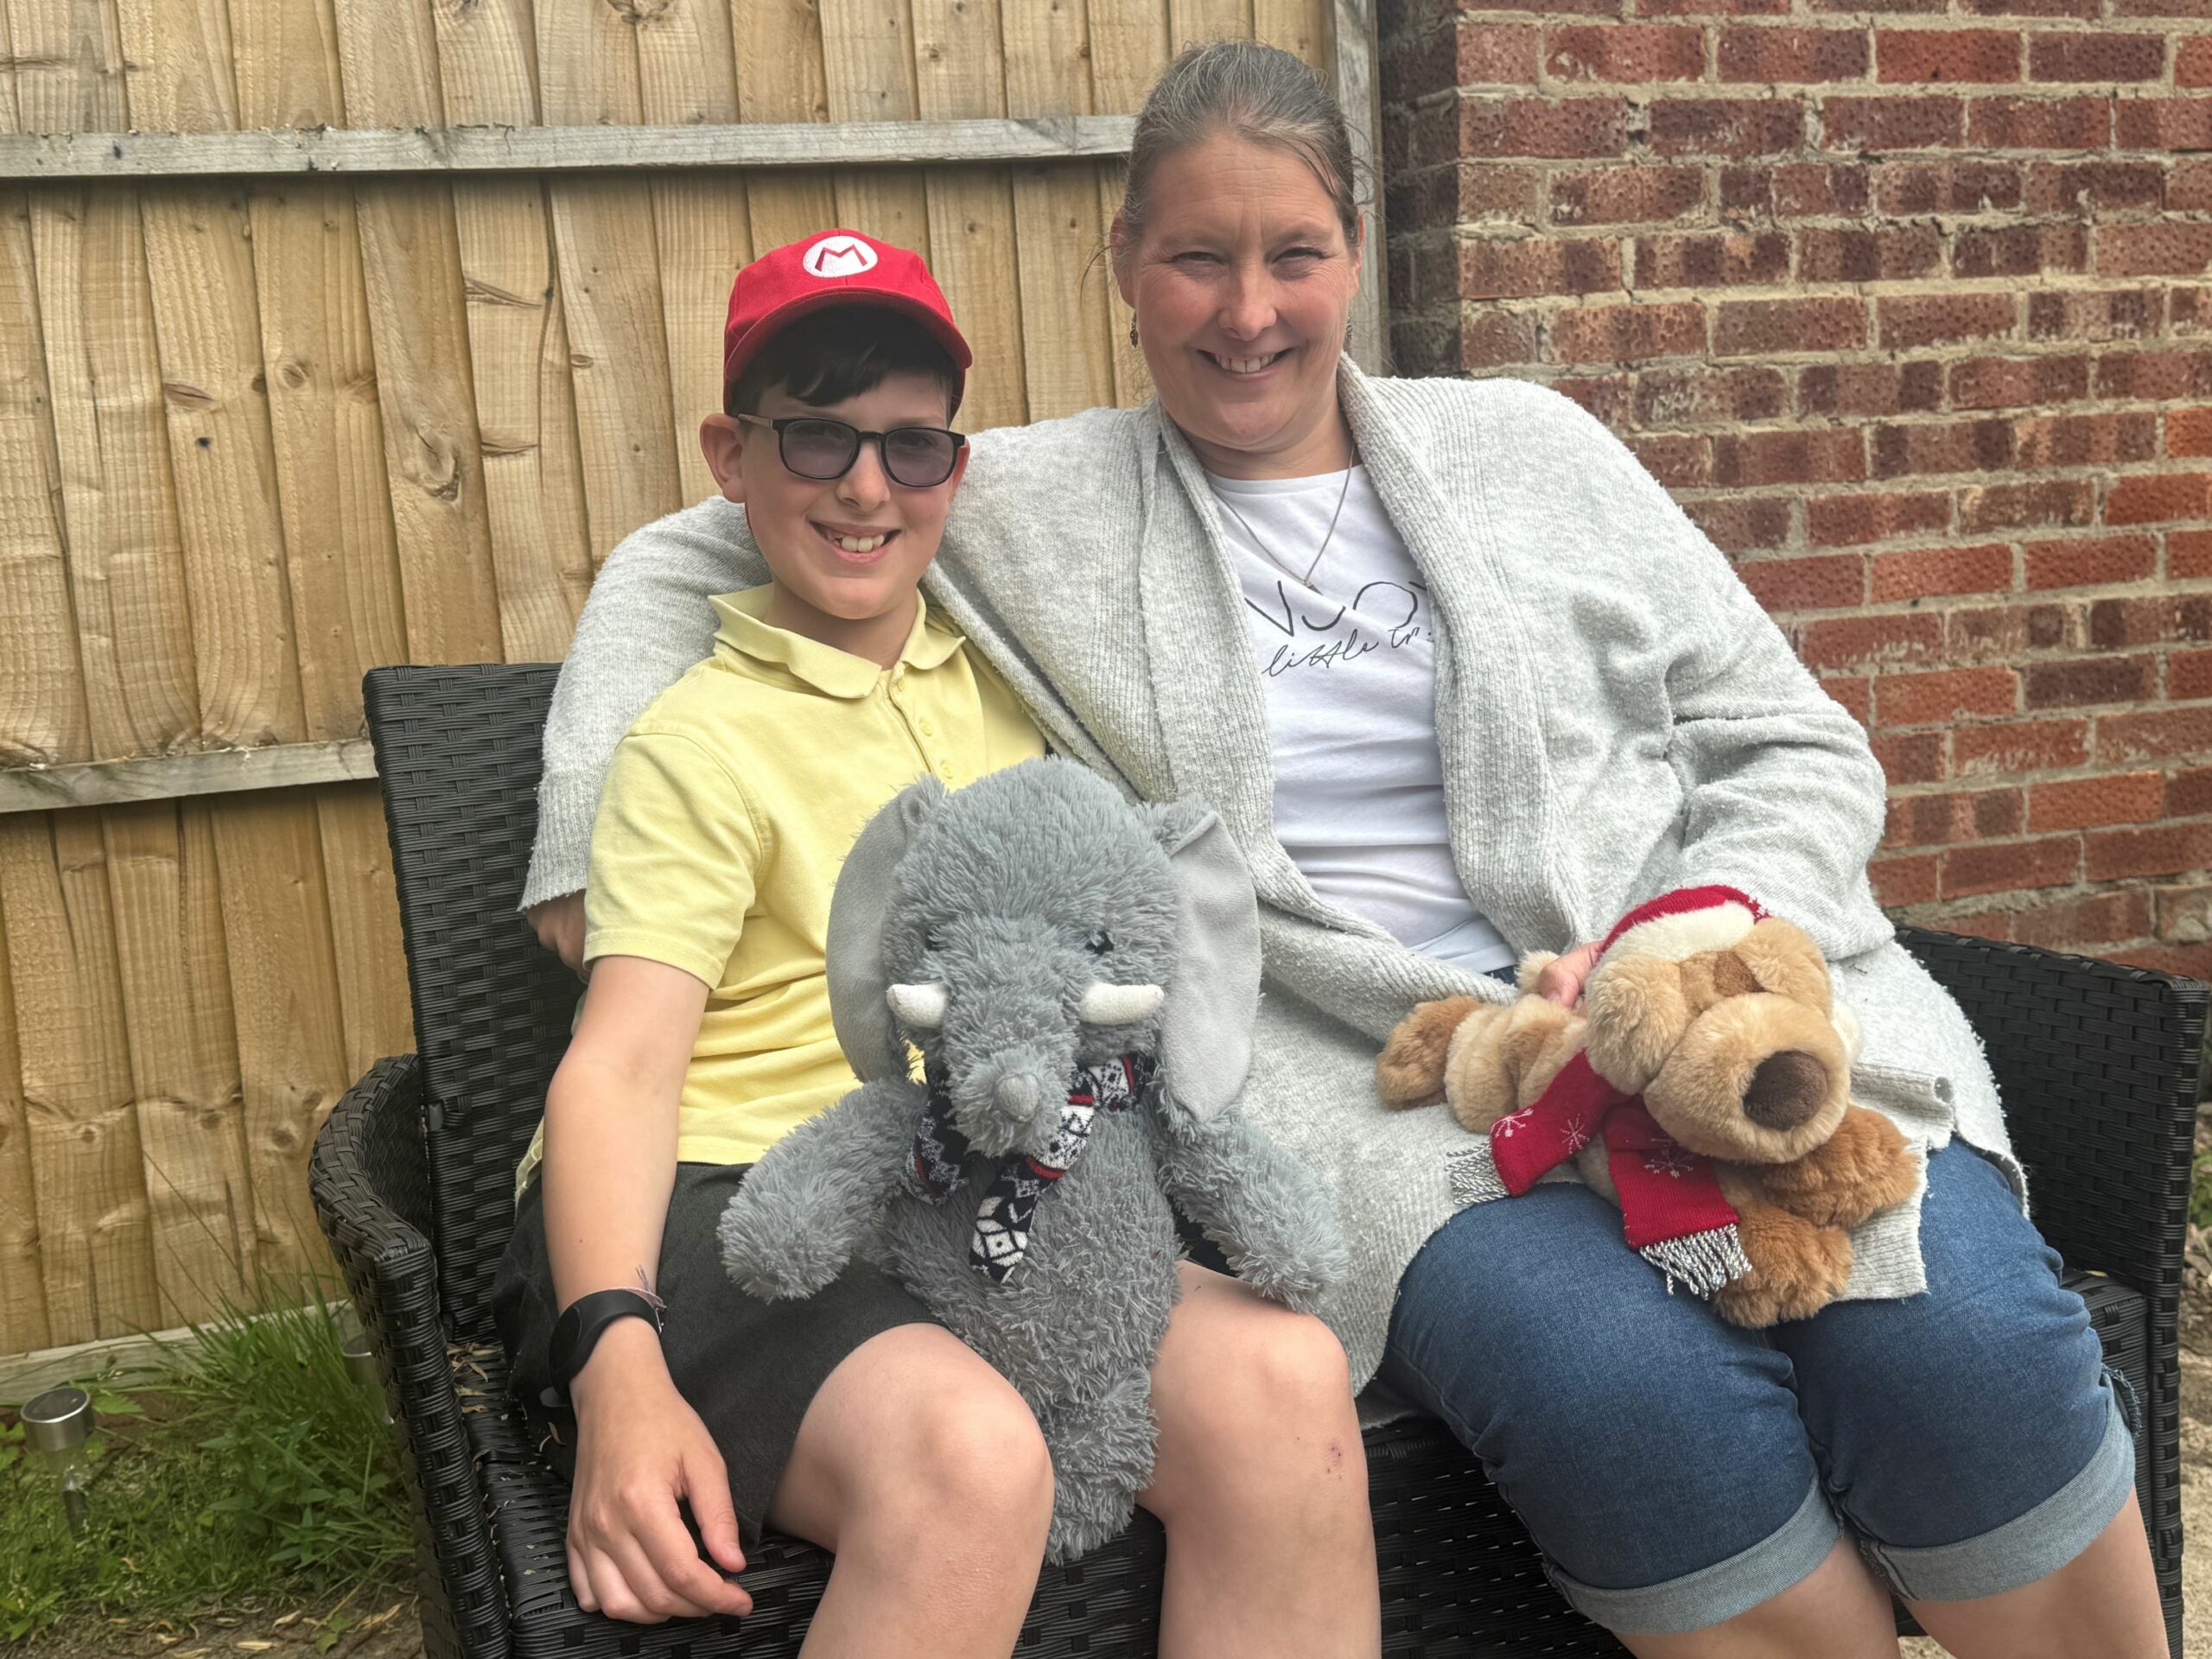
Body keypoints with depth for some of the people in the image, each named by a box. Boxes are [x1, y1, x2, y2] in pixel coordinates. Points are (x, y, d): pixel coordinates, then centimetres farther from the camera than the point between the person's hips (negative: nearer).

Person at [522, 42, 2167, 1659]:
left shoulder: (1527, 448, 14)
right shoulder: (1032, 502, 11)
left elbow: (1795, 748, 14)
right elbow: (677, 560, 18)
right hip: (1351, 1063, -2)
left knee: (1957, 1337, -26)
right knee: (1632, 1385, -31)